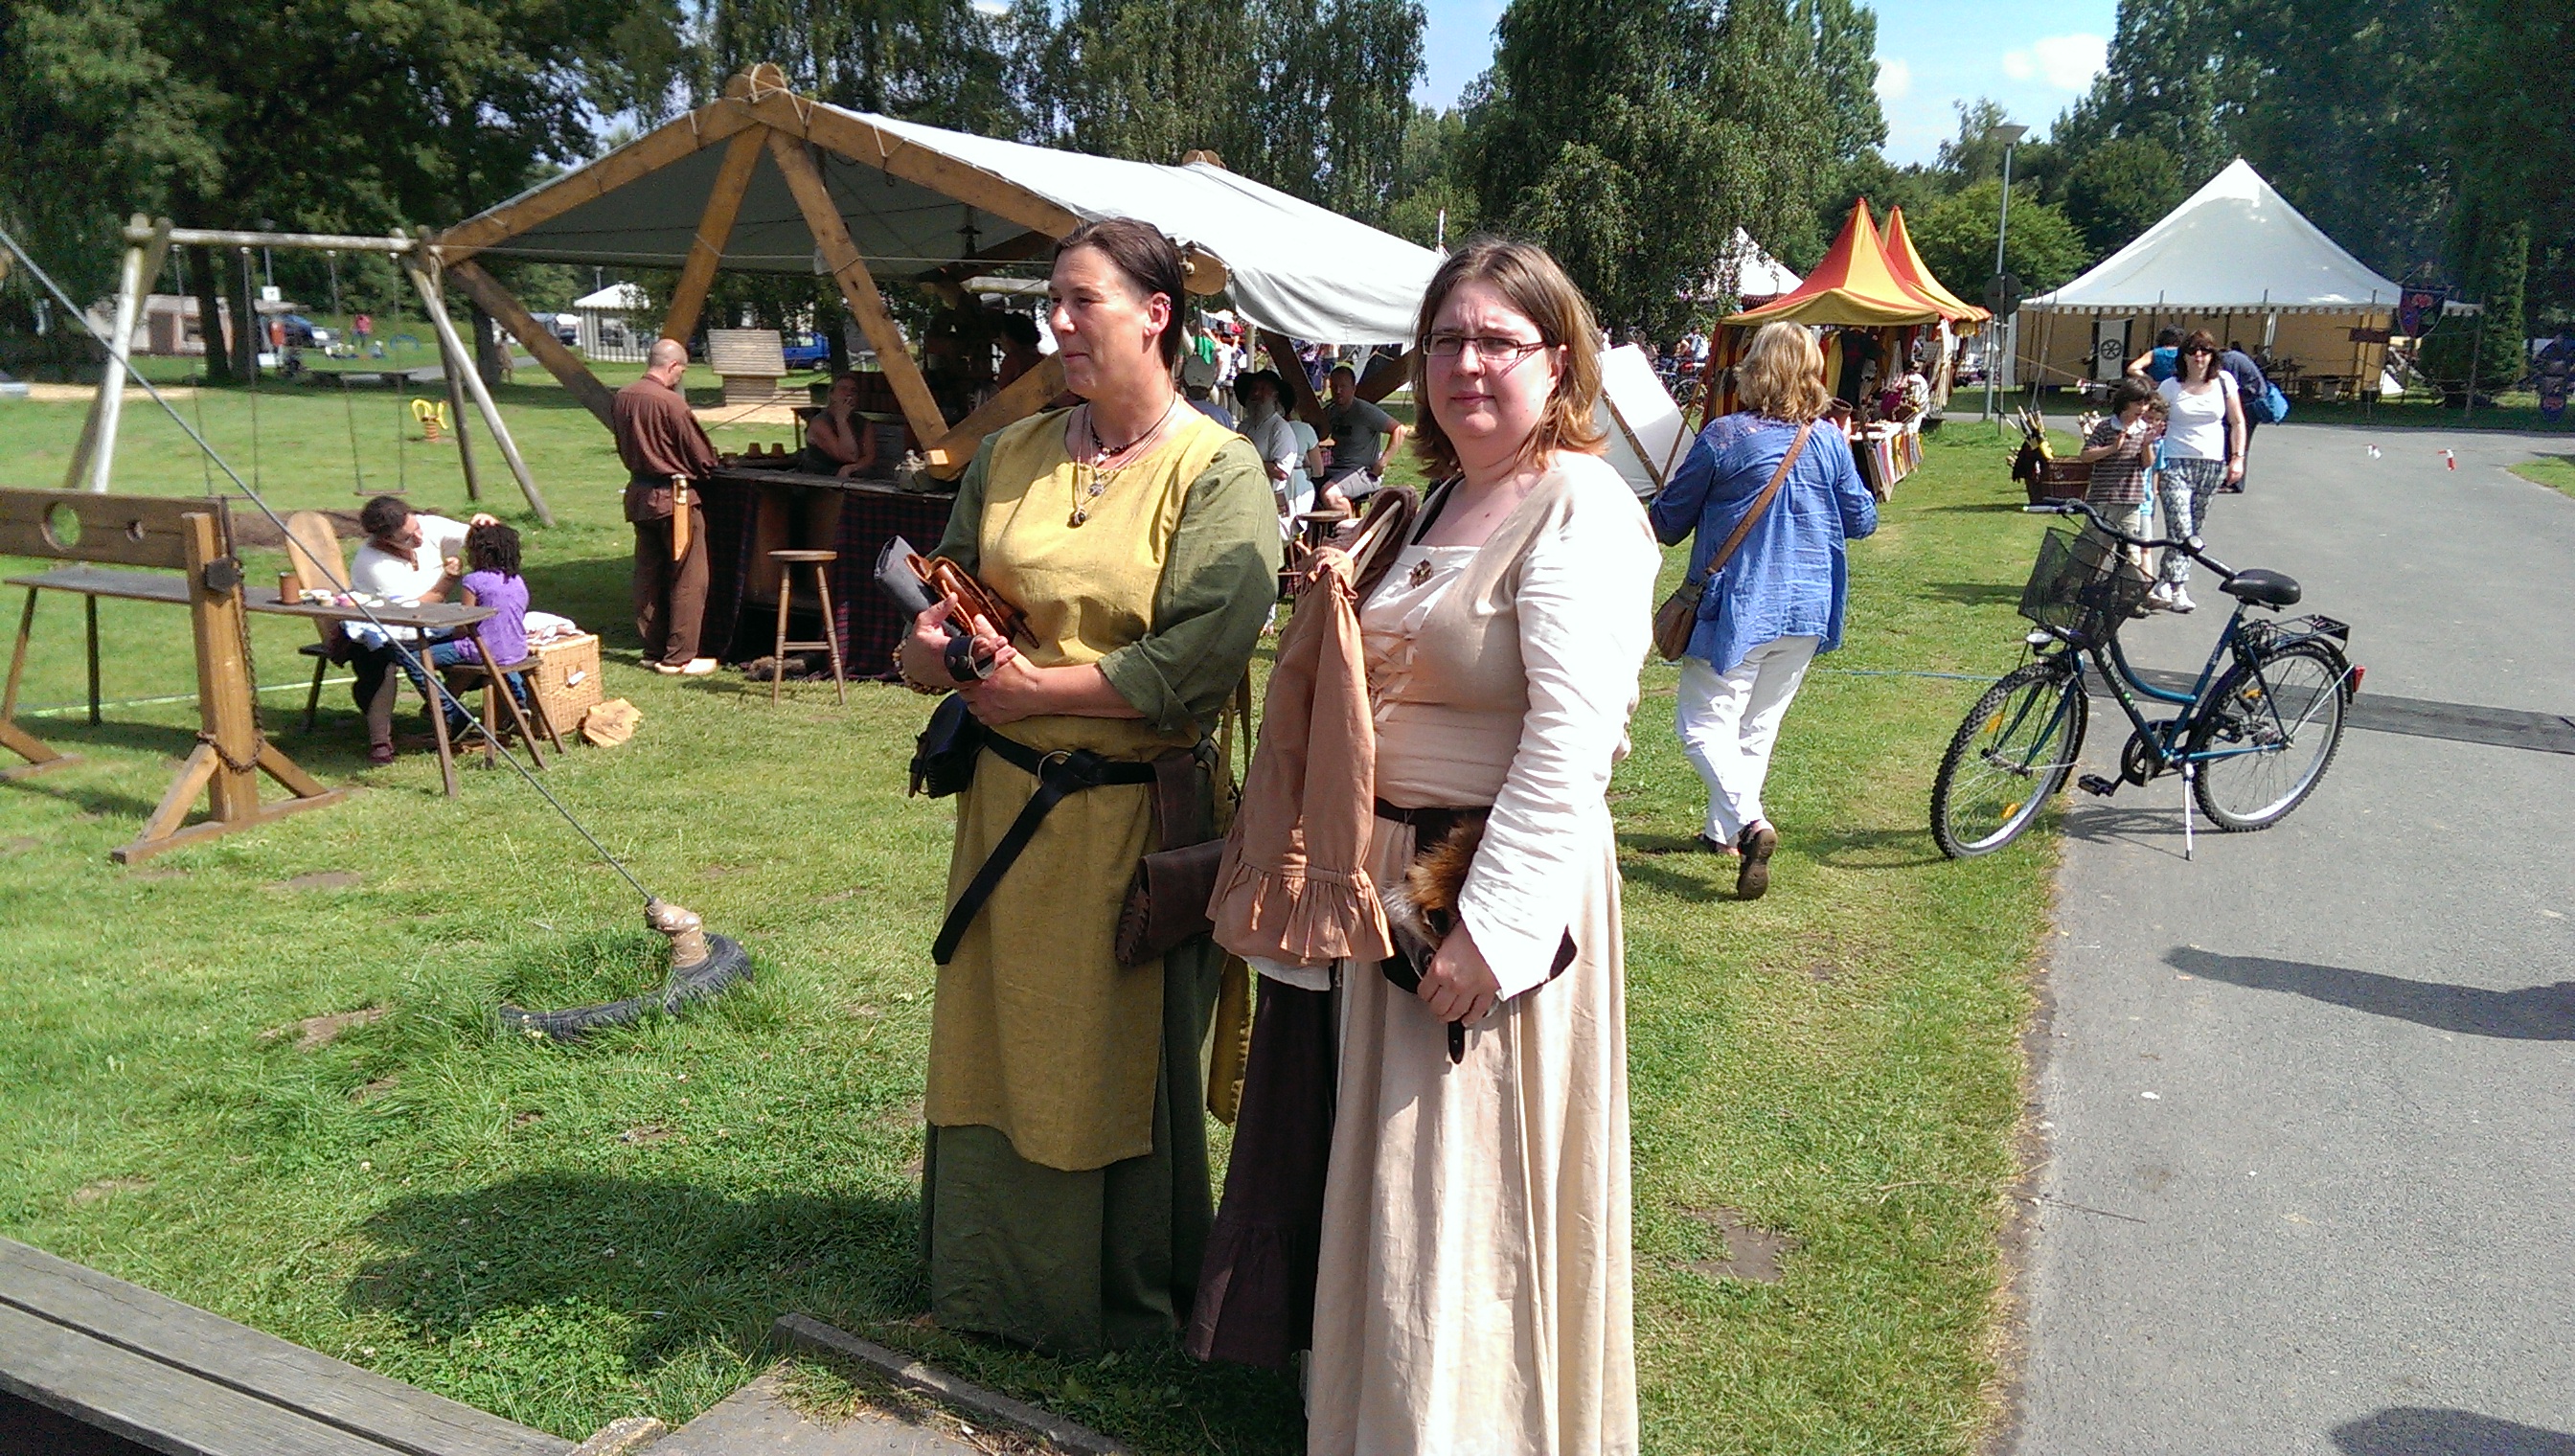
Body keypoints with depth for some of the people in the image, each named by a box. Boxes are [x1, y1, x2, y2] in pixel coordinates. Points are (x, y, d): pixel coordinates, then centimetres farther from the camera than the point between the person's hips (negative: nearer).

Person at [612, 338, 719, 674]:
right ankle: (679, 657, 2)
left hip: (638, 492, 8)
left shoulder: (621, 399, 4)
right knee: (688, 579, 1)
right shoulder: (671, 402, -19)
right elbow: (702, 458, -13)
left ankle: (653, 650, 21)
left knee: (648, 575, 14)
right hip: (674, 497, -8)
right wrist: (706, 468, 8)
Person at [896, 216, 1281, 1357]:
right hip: (1006, 798, 5)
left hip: (1135, 814, -5)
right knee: (993, 1041, 16)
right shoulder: (1009, 457, 7)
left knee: (1118, 1060, 9)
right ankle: (990, 1278, 38)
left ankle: (1127, 1304, 32)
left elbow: (1196, 662, -19)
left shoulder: (1218, 474, -10)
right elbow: (942, 604, 12)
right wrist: (934, 649, -11)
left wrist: (1039, 686, -16)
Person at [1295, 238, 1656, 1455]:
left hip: (1503, 882, -9)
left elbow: (1570, 742, -23)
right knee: (1399, 1170, 20)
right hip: (1399, 874, 9)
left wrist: (1490, 927, -25)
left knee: (1471, 1200, 4)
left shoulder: (1581, 506, -15)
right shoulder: (1444, 498, 13)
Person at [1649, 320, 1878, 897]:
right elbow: (1862, 520, 10)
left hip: (1737, 607, -5)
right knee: (1760, 725, 18)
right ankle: (1722, 829, 28)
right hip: (1808, 610, 5)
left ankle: (1748, 822, -22)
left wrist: (1660, 515, 18)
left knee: (1704, 725, 0)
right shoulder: (1830, 441, 0)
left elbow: (1668, 522, -4)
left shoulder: (1723, 437, -11)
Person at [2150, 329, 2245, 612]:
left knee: (2194, 529, 5)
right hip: (2176, 462, -3)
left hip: (2212, 464, 3)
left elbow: (2237, 422, 12)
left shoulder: (2224, 381, 6)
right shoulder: (2170, 386, 0)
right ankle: (2178, 590, -12)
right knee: (2180, 529, -13)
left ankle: (2163, 582, 15)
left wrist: (2237, 458, 3)